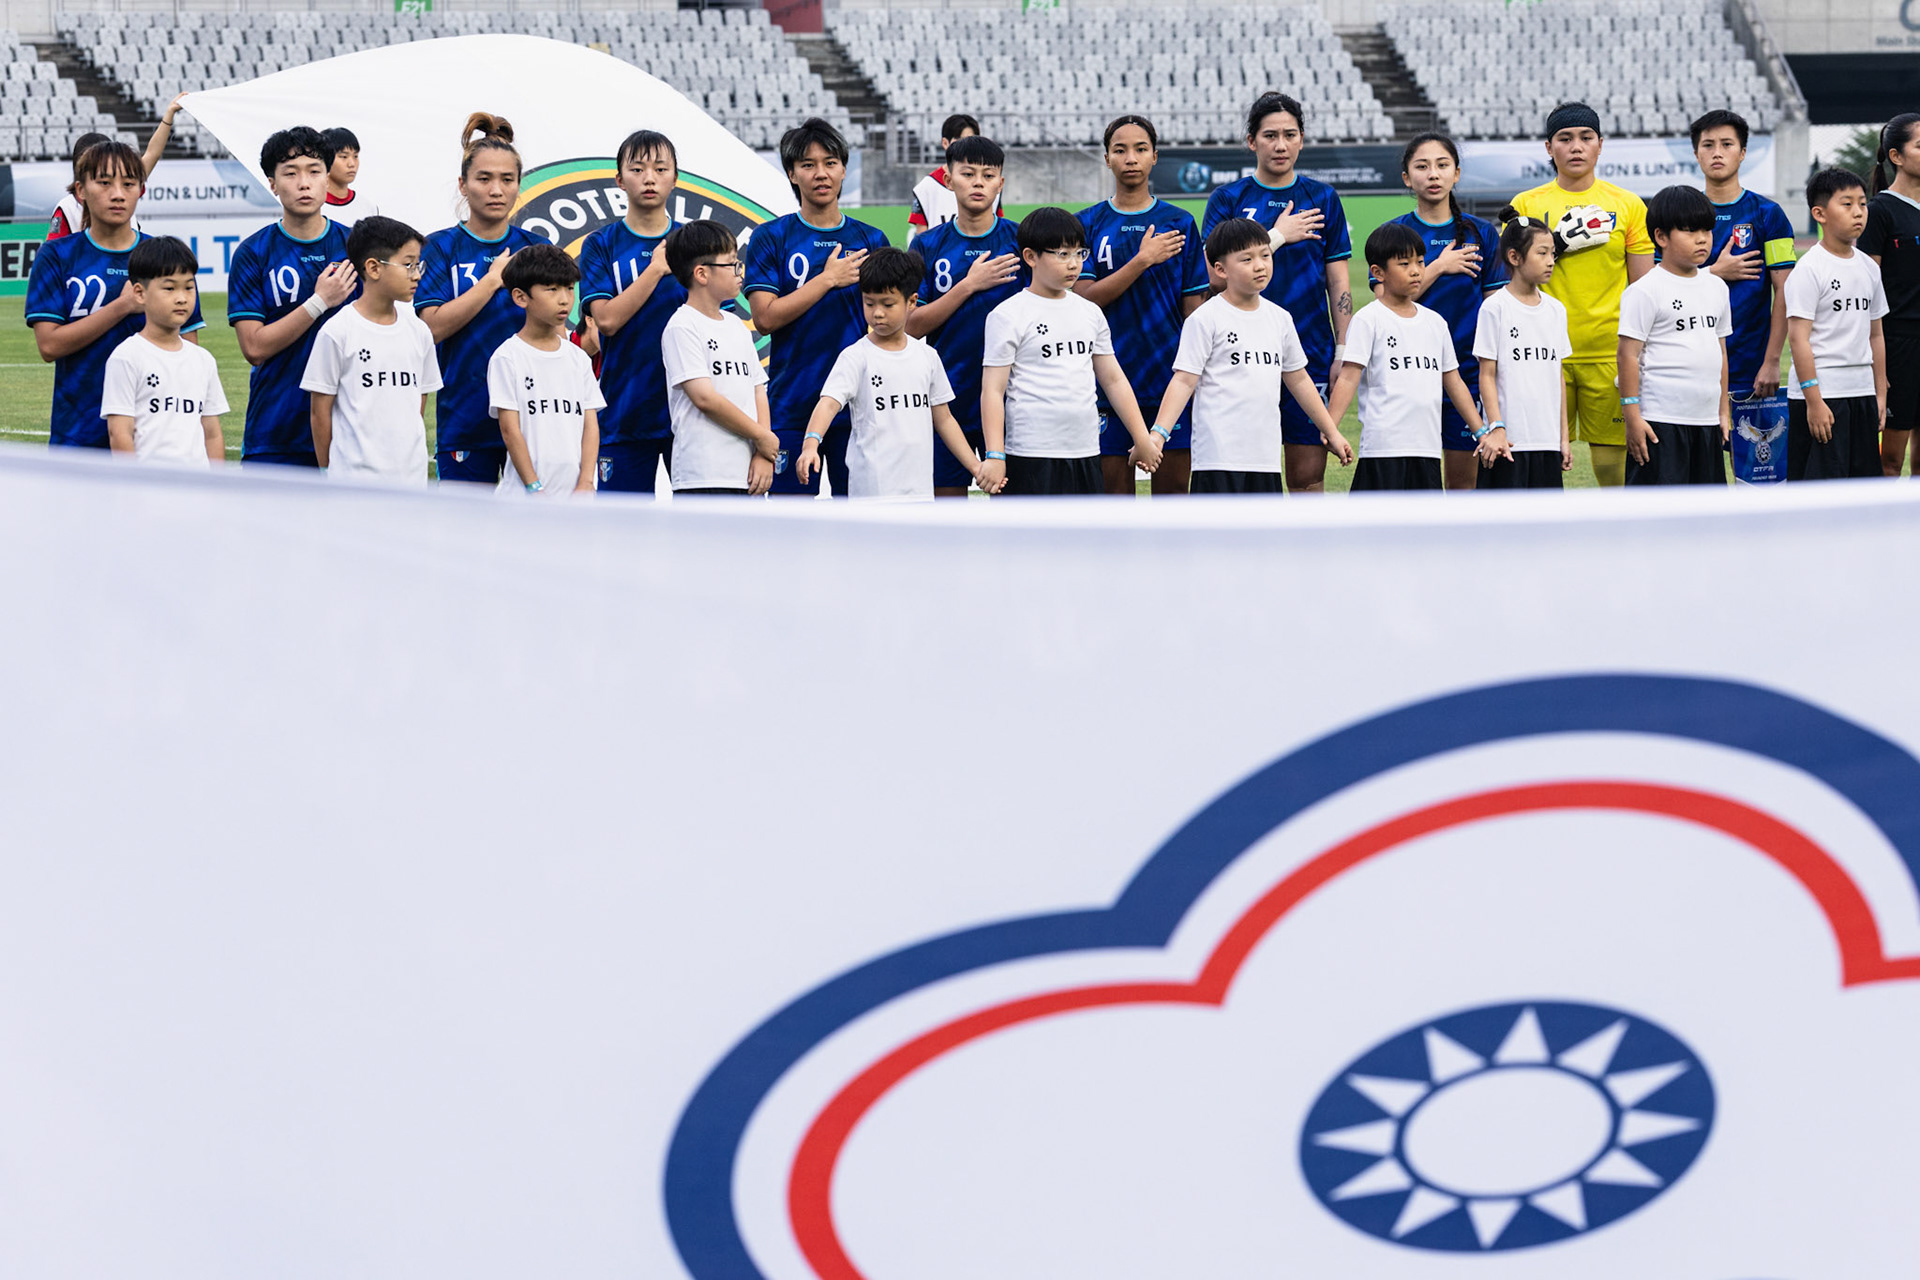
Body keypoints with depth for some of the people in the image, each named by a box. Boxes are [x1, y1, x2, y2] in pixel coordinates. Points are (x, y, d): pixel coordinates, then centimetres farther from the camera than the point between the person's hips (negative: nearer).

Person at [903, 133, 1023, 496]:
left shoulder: (1019, 241, 1)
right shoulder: (928, 245, 4)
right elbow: (912, 325, -3)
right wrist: (970, 285, -11)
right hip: (947, 398, 1)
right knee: (945, 495, 4)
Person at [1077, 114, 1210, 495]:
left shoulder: (1180, 223, 7)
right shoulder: (1089, 224, 5)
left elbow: (1194, 308, 8)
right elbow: (1085, 299, -7)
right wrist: (1142, 261, -15)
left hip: (1170, 378, 1)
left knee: (1173, 488, 1)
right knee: (1113, 489, 1)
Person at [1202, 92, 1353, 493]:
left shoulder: (1323, 199, 8)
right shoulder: (1227, 200, 4)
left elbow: (1339, 283, 8)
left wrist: (1343, 350, 0)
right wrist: (1278, 236, -11)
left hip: (1312, 353, 1)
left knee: (1308, 476, 1)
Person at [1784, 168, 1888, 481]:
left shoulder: (1869, 267, 12)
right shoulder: (1809, 269, -10)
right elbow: (1798, 337, -14)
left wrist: (1880, 394, 15)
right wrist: (1813, 400, -19)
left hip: (1862, 393, 7)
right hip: (1820, 394, -7)